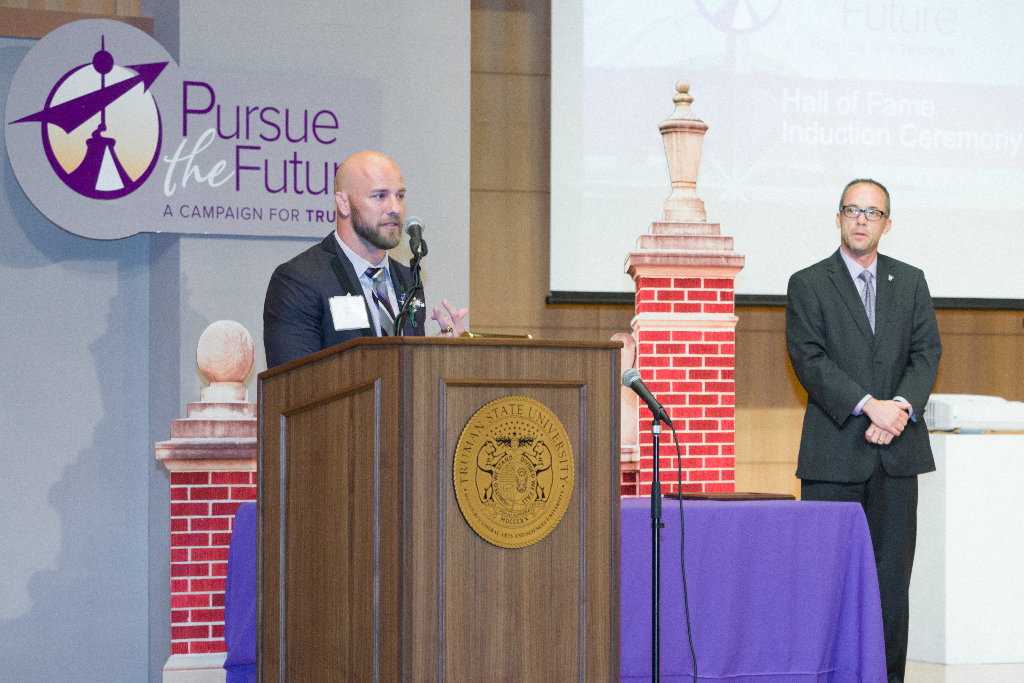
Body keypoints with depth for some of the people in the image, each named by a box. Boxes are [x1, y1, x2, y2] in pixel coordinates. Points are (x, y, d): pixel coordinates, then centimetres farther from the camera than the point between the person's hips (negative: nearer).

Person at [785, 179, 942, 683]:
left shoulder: (911, 282, 14)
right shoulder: (808, 285, 3)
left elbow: (927, 352, 7)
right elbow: (809, 359, -7)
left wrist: (903, 405, -12)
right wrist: (868, 405, -17)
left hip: (897, 451, 3)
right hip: (834, 450, -3)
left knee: (892, 574, 2)